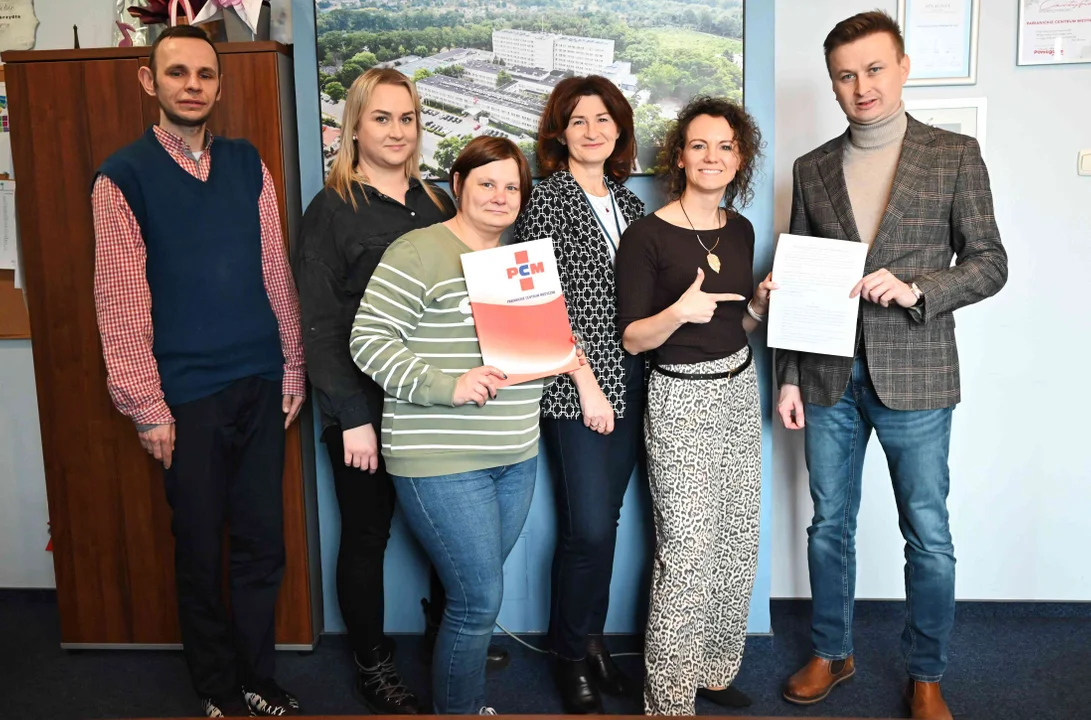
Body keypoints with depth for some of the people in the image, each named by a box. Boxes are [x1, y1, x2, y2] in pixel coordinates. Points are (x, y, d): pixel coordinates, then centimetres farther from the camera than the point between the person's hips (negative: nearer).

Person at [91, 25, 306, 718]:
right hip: (187, 394, -3)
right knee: (201, 550, 9)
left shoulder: (247, 164, 7)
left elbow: (276, 272, 8)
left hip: (262, 385, 3)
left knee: (264, 543, 11)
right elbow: (120, 300, -6)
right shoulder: (123, 176, -4)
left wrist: (293, 369, 7)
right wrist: (147, 406, -8)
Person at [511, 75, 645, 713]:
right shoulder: (547, 200, -5)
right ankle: (573, 658, 16)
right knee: (587, 527, -4)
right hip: (577, 390, -6)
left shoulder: (629, 203, 14)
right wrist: (587, 385, -13)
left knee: (605, 519, 12)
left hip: (630, 385, 6)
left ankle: (593, 640, 28)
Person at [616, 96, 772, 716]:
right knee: (688, 553, -6)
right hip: (681, 398, -7)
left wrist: (763, 302, -1)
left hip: (739, 390, 7)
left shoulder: (740, 230, 8)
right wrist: (679, 312, -26)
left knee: (739, 543, 13)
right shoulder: (649, 235, -11)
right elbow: (631, 338, -10)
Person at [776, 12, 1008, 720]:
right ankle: (832, 653, 32)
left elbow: (989, 263, -1)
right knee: (830, 525, 14)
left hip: (914, 374, -2)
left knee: (929, 536, 6)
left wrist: (915, 289, -20)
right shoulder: (812, 169, 8)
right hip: (829, 376, 3)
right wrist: (789, 377, 6)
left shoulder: (955, 155, -1)